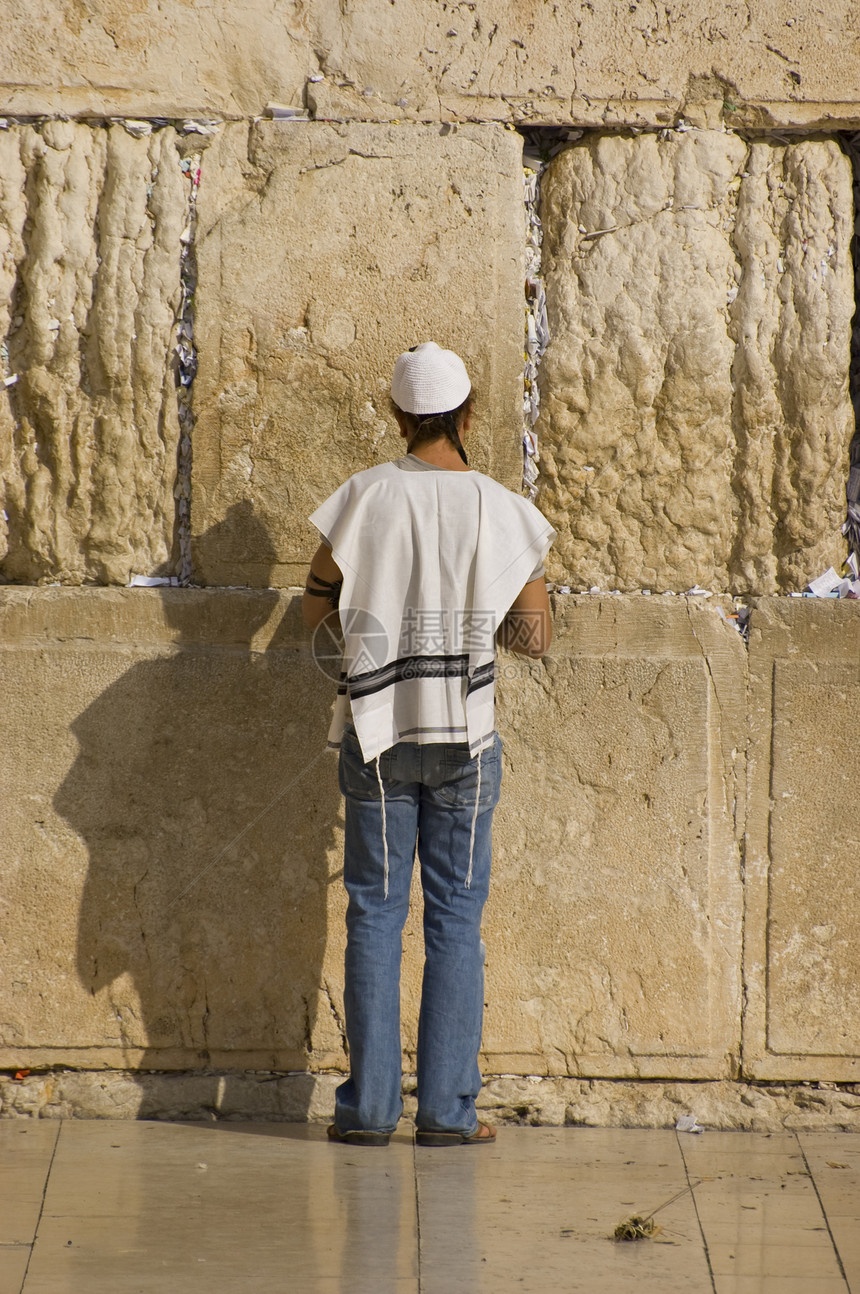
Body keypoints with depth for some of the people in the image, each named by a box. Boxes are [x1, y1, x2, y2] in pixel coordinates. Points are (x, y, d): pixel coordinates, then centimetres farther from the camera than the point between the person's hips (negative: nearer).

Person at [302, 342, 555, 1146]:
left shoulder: (365, 498, -6)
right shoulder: (501, 512, -5)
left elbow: (314, 608, 3)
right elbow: (535, 636, -2)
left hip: (379, 733, 0)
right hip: (464, 740, 0)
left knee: (374, 914, 7)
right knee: (456, 918, 6)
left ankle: (369, 1105, 7)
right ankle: (448, 1109, 5)